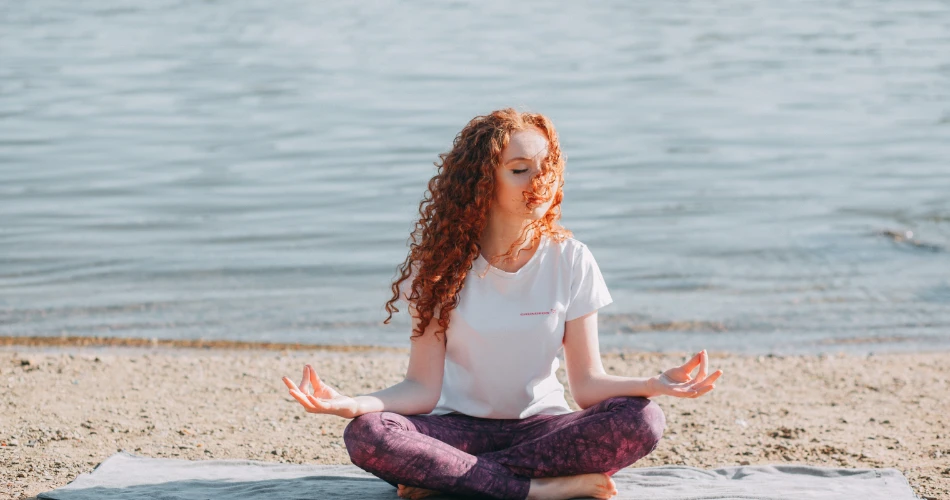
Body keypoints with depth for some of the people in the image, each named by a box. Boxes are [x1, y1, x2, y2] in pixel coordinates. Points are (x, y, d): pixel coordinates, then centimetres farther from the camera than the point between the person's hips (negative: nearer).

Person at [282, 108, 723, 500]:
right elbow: (423, 387, -9)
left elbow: (587, 382, -5)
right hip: (459, 428, -1)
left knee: (642, 421, -28)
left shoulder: (571, 261, -3)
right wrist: (353, 403, -28)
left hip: (539, 425, 1)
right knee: (365, 435, -31)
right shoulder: (442, 262, -4)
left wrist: (652, 385, -25)